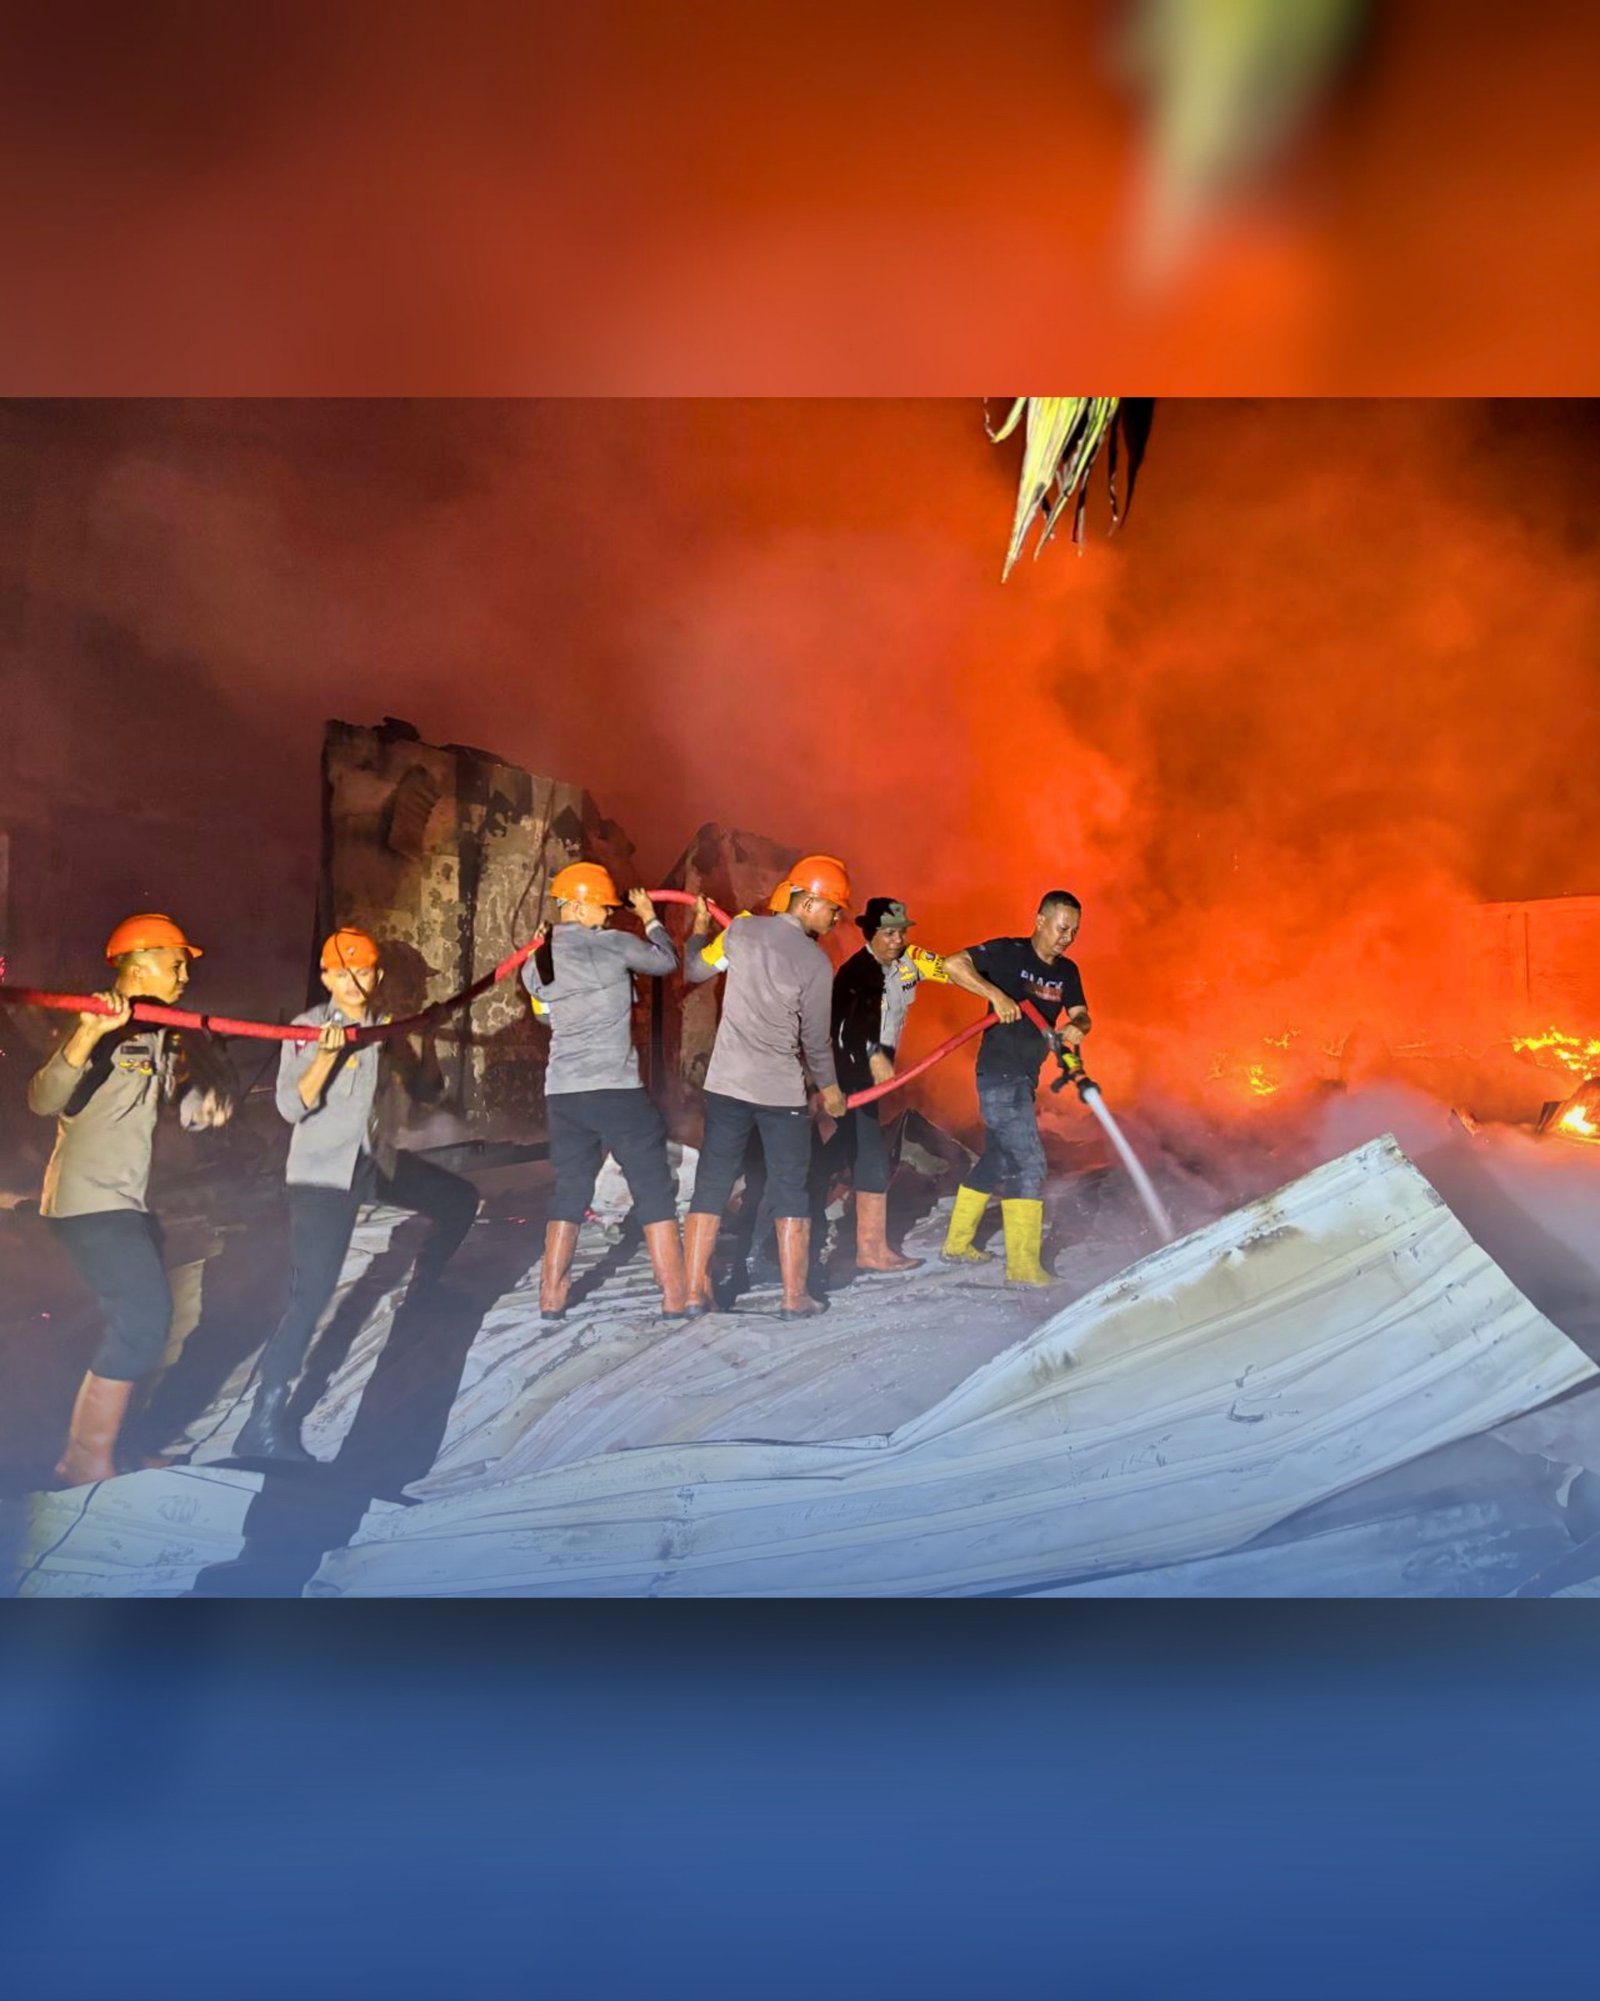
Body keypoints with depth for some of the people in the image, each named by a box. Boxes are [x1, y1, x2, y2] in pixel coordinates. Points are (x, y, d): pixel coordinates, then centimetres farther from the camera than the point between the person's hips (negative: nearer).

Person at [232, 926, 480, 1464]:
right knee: (311, 1295, -16)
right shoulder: (308, 1028, -12)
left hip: (377, 1162, 7)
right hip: (322, 1173, -7)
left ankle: (421, 1296, 38)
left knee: (459, 1199, 19)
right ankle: (265, 1420, -11)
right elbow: (291, 1107, -21)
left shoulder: (384, 1029, 6)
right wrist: (326, 1056, -32)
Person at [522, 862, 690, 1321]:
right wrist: (649, 916, 22)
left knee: (569, 1191, 17)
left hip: (562, 1092, 5)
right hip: (617, 1090, -5)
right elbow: (665, 961, 7)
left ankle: (551, 1296, 18)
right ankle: (676, 1296, 6)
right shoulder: (613, 944, -9)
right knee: (654, 1192, 4)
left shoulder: (535, 965, 7)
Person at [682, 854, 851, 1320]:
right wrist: (830, 1087, 12)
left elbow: (693, 972, 11)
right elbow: (815, 1038, -5)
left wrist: (698, 931, 31)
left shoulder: (741, 929, -2)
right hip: (782, 1091, -3)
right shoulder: (815, 962, -11)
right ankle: (794, 1297, 10)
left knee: (712, 1184, 9)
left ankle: (695, 1291, 11)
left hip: (727, 1084, 3)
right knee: (790, 1191, 7)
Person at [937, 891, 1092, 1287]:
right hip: (999, 1073, -9)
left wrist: (1076, 1028, -17)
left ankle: (957, 1244, 30)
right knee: (1028, 1162, -12)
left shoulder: (1066, 971, 10)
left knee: (998, 1160, 17)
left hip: (1024, 1077, 9)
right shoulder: (1008, 953, -11)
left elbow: (1080, 1015, 7)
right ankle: (1023, 1265, -9)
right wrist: (996, 994, -30)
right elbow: (953, 963, -19)